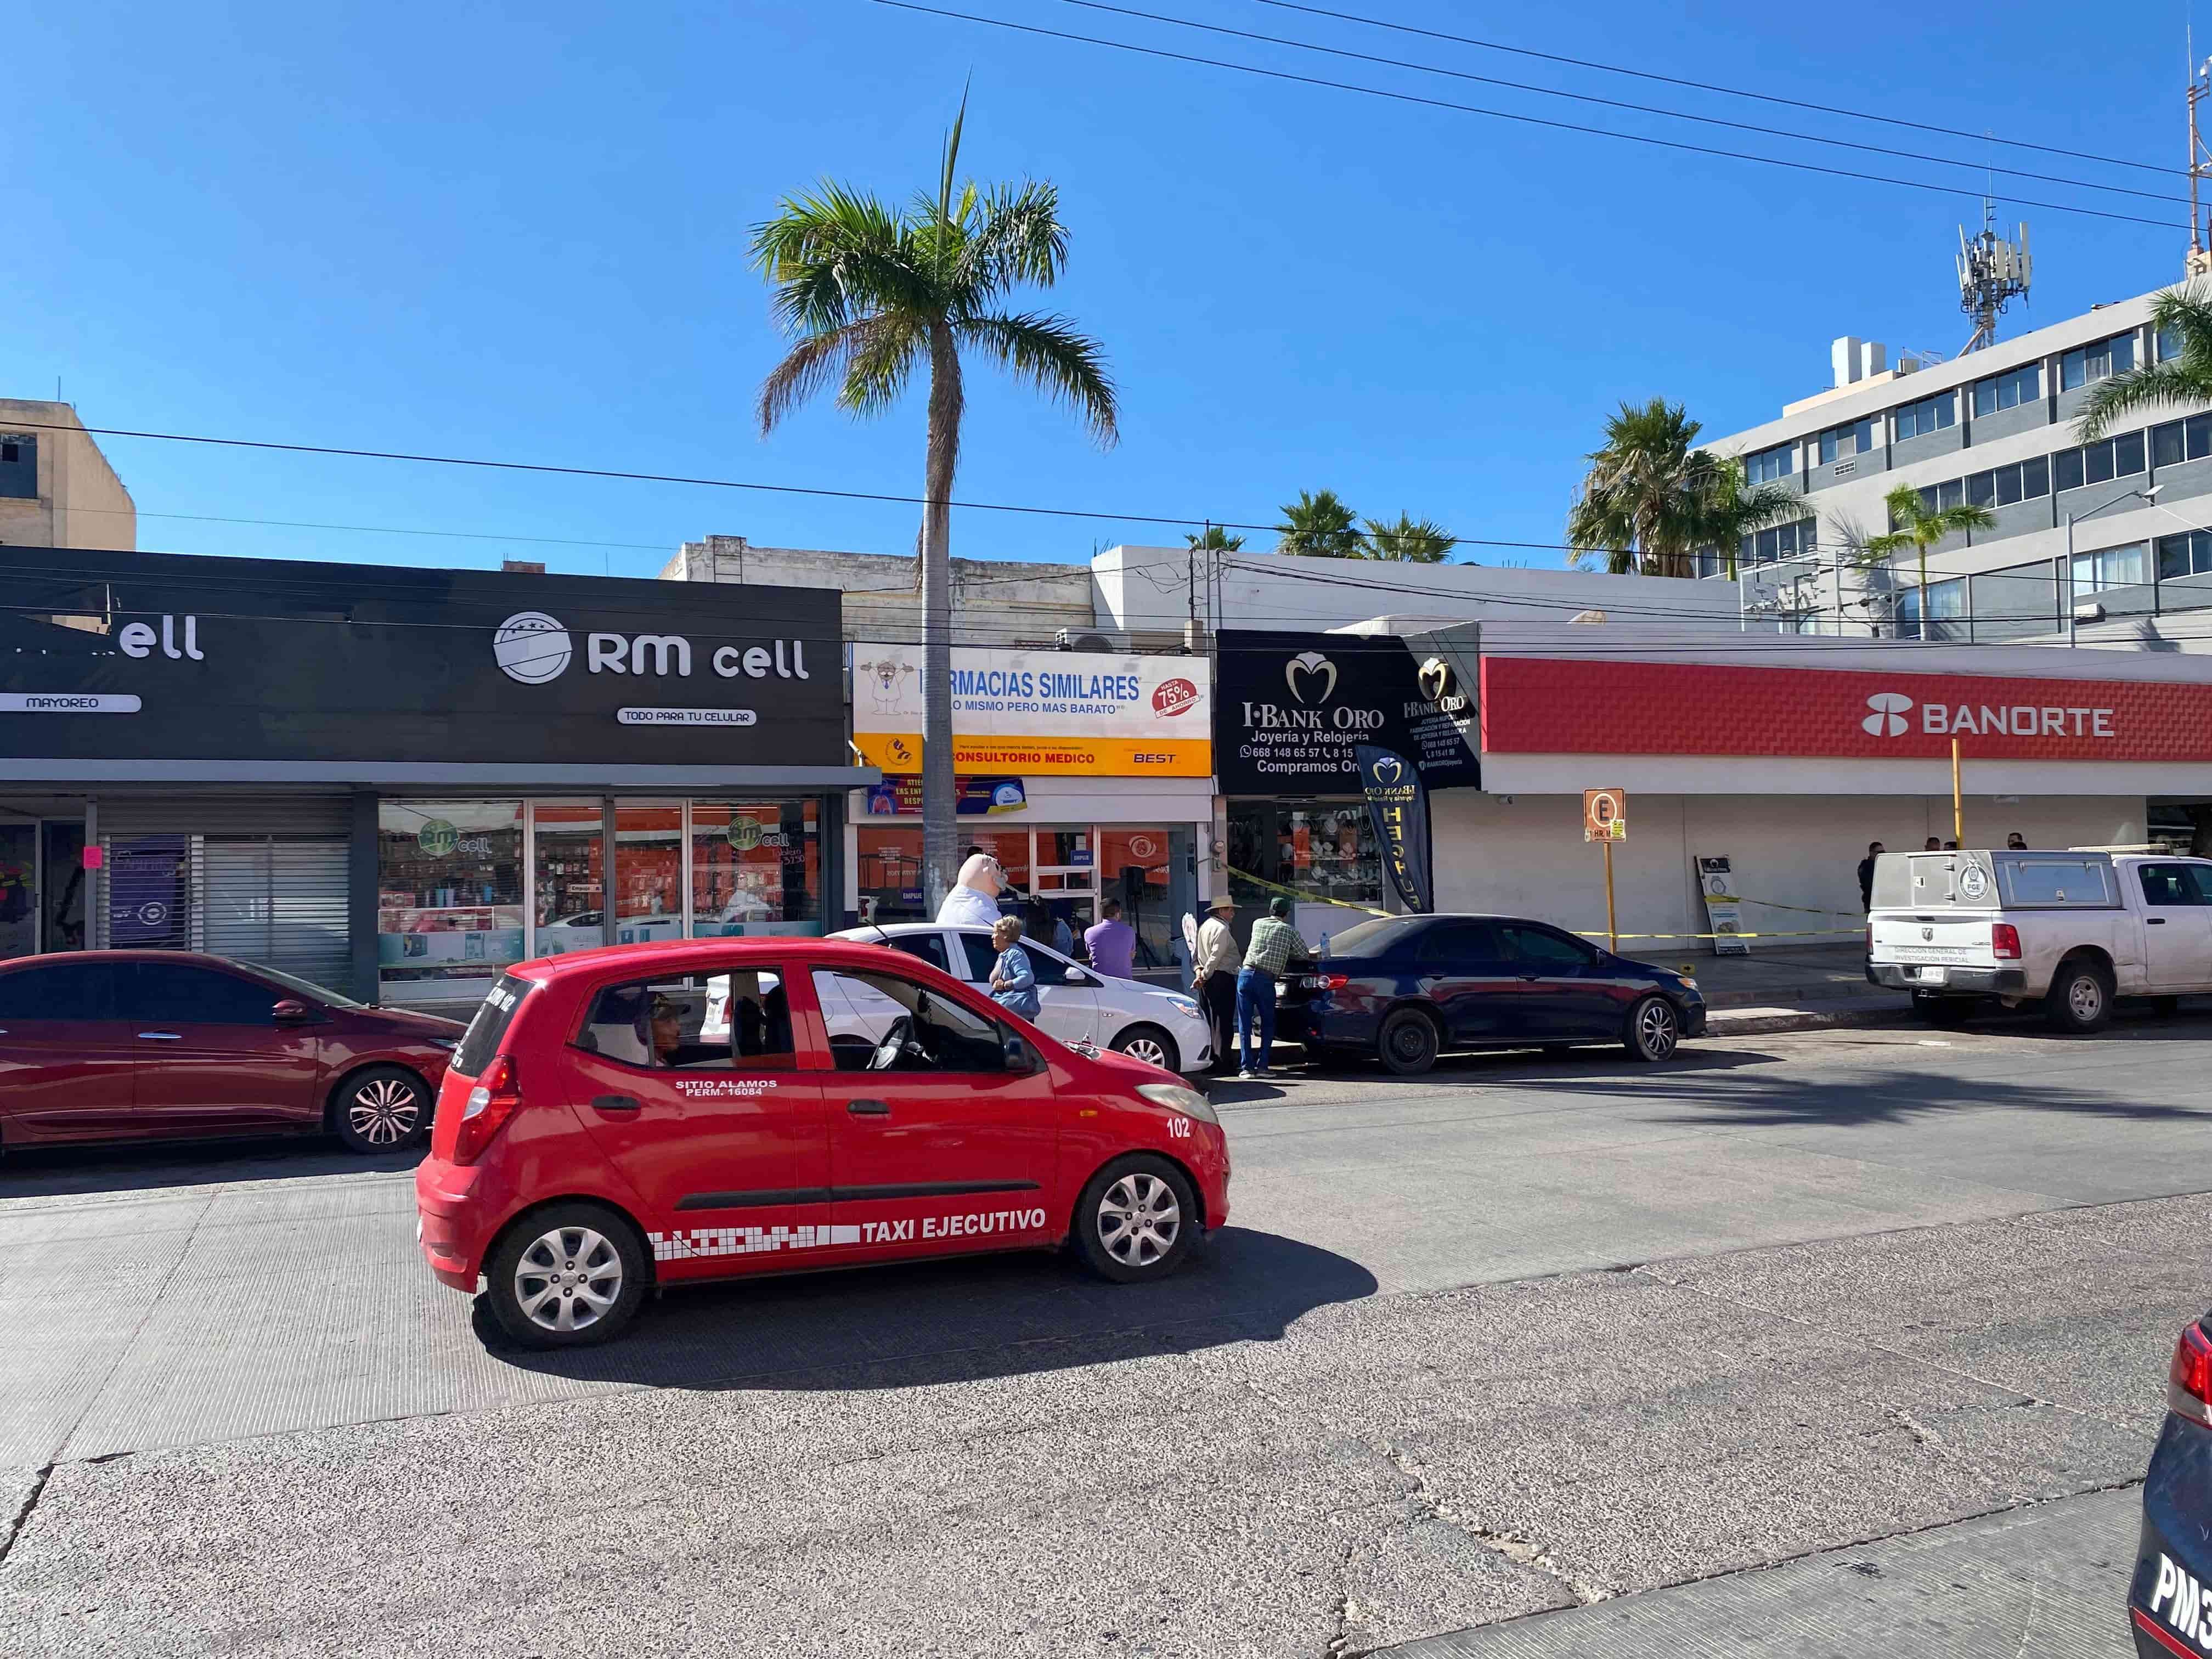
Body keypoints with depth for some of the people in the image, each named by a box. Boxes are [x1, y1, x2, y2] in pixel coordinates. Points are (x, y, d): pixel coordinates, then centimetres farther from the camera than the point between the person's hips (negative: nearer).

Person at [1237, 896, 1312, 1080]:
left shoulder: (1257, 924, 16)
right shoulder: (1289, 930, 8)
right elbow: (1304, 955, 13)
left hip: (1245, 974, 2)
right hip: (1266, 980, -2)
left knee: (1245, 1024, 6)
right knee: (1268, 1024, 14)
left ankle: (1246, 1067, 0)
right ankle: (1262, 1066, 7)